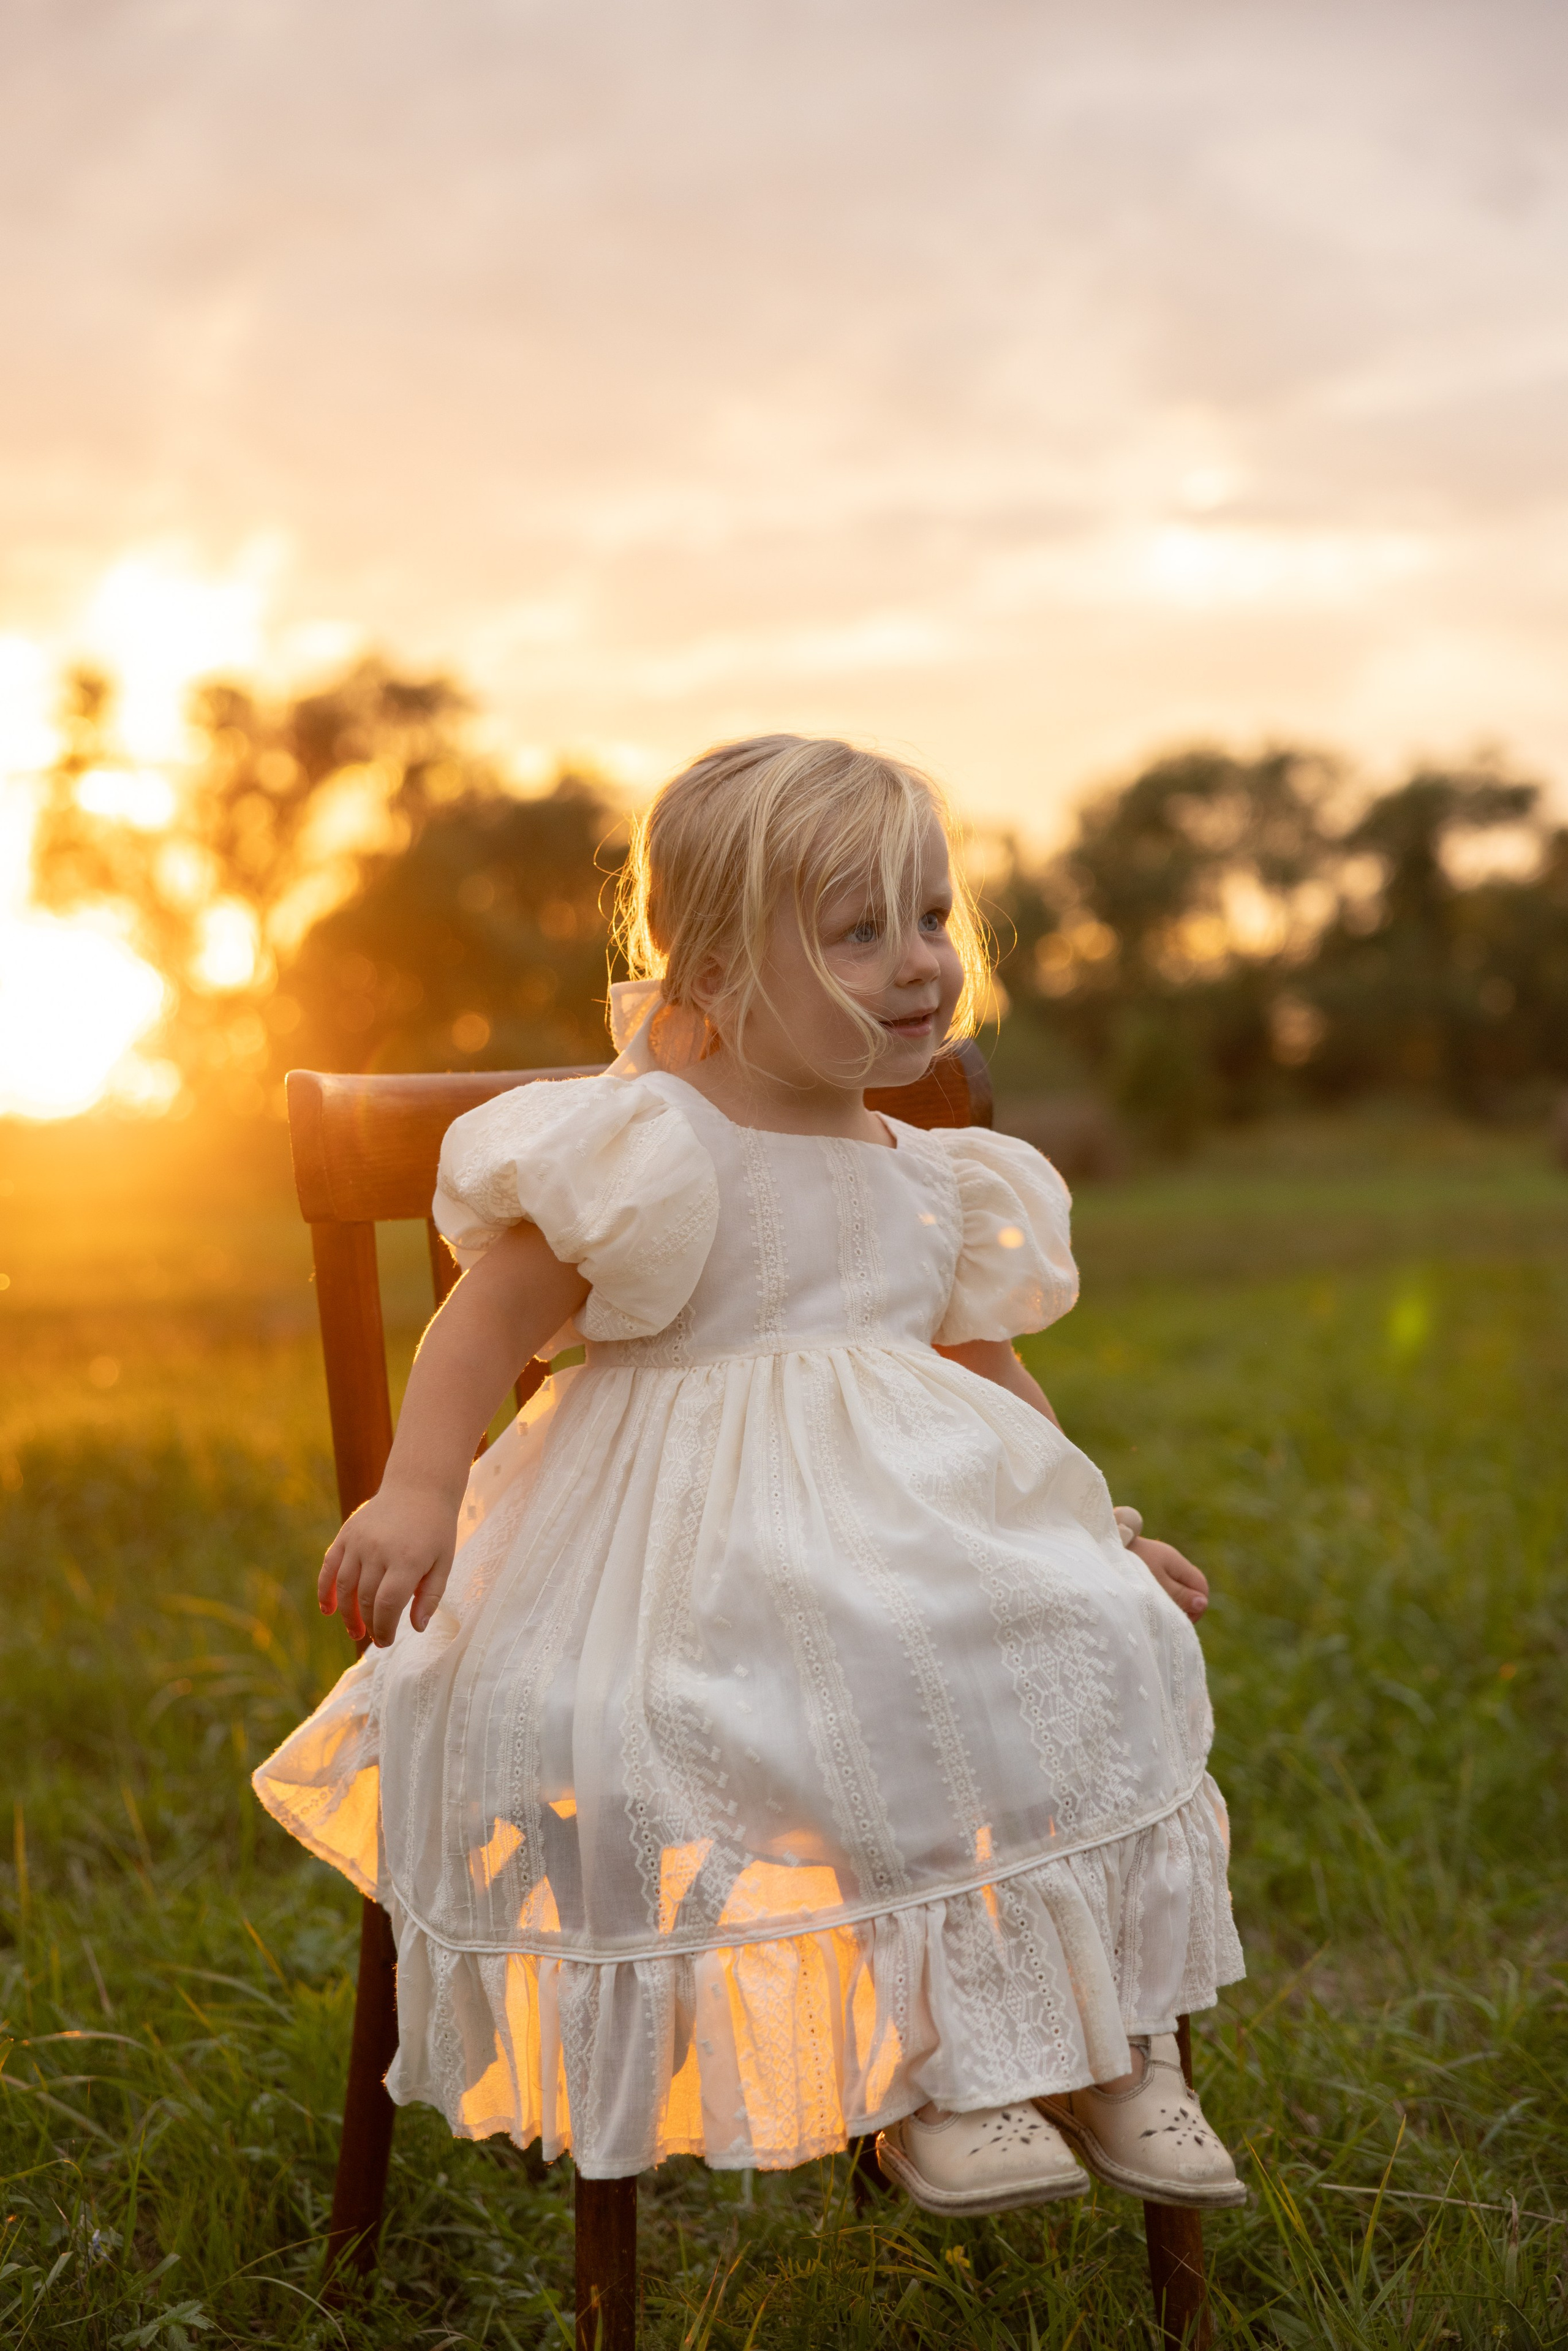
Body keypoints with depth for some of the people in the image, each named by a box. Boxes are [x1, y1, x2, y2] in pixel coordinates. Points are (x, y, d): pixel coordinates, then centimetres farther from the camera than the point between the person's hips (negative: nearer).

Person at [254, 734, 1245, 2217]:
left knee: (1095, 1665, -8)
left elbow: (985, 1371, 24)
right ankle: (925, 2079, -15)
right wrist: (417, 1496, -22)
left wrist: (1101, 1540, 25)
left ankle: (1115, 2052, 4)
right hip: (713, 1541, -7)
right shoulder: (653, 1150, -10)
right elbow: (492, 1317, -10)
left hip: (917, 1521, 7)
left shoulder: (928, 1185, 12)